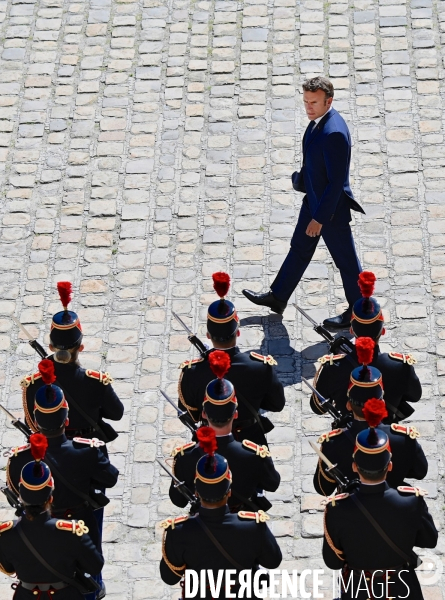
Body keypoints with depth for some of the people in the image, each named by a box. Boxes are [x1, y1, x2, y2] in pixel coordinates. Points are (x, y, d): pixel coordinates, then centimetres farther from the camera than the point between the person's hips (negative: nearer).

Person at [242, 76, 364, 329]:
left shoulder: (334, 132, -31)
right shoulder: (318, 120, -2)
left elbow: (337, 181, -28)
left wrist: (319, 218, -23)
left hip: (331, 206, -10)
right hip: (314, 199, 10)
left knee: (345, 258, 8)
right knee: (299, 249, 23)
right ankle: (278, 297, 39)